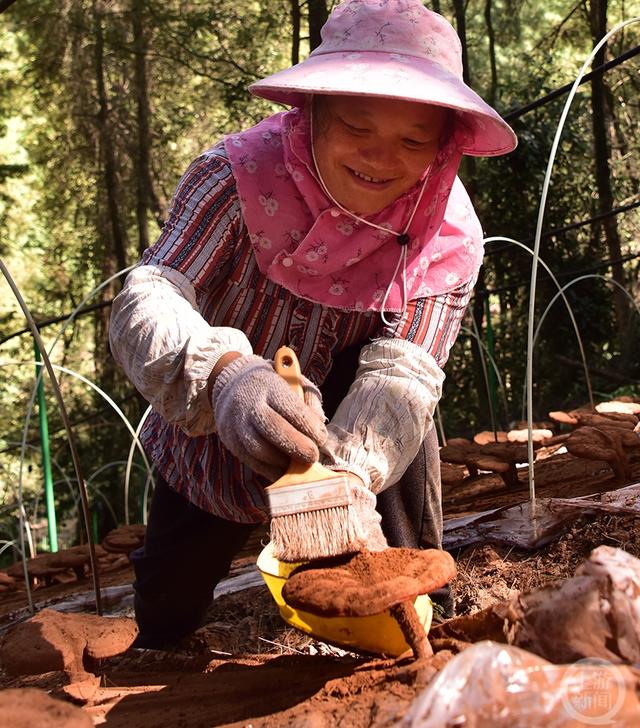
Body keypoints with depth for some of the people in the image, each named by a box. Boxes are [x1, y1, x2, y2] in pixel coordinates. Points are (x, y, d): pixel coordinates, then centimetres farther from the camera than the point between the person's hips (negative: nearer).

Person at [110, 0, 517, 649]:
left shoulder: (450, 238, -22)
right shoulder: (240, 175, -28)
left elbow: (401, 376, -34)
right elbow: (145, 303, -40)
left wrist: (350, 480, -55)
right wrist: (225, 373, -62)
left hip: (358, 448, 1)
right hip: (207, 444, 0)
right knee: (163, 620, 11)